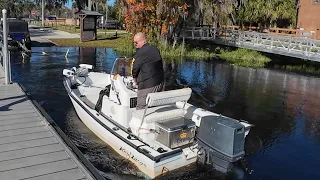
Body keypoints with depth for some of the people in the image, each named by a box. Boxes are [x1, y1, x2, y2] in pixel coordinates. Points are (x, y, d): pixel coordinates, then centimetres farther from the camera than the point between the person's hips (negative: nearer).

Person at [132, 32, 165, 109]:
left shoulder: (140, 52, -16)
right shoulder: (155, 49, 9)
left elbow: (135, 68, -11)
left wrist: (135, 80, 8)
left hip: (148, 86, -9)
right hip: (161, 82, 9)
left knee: (141, 109, -1)